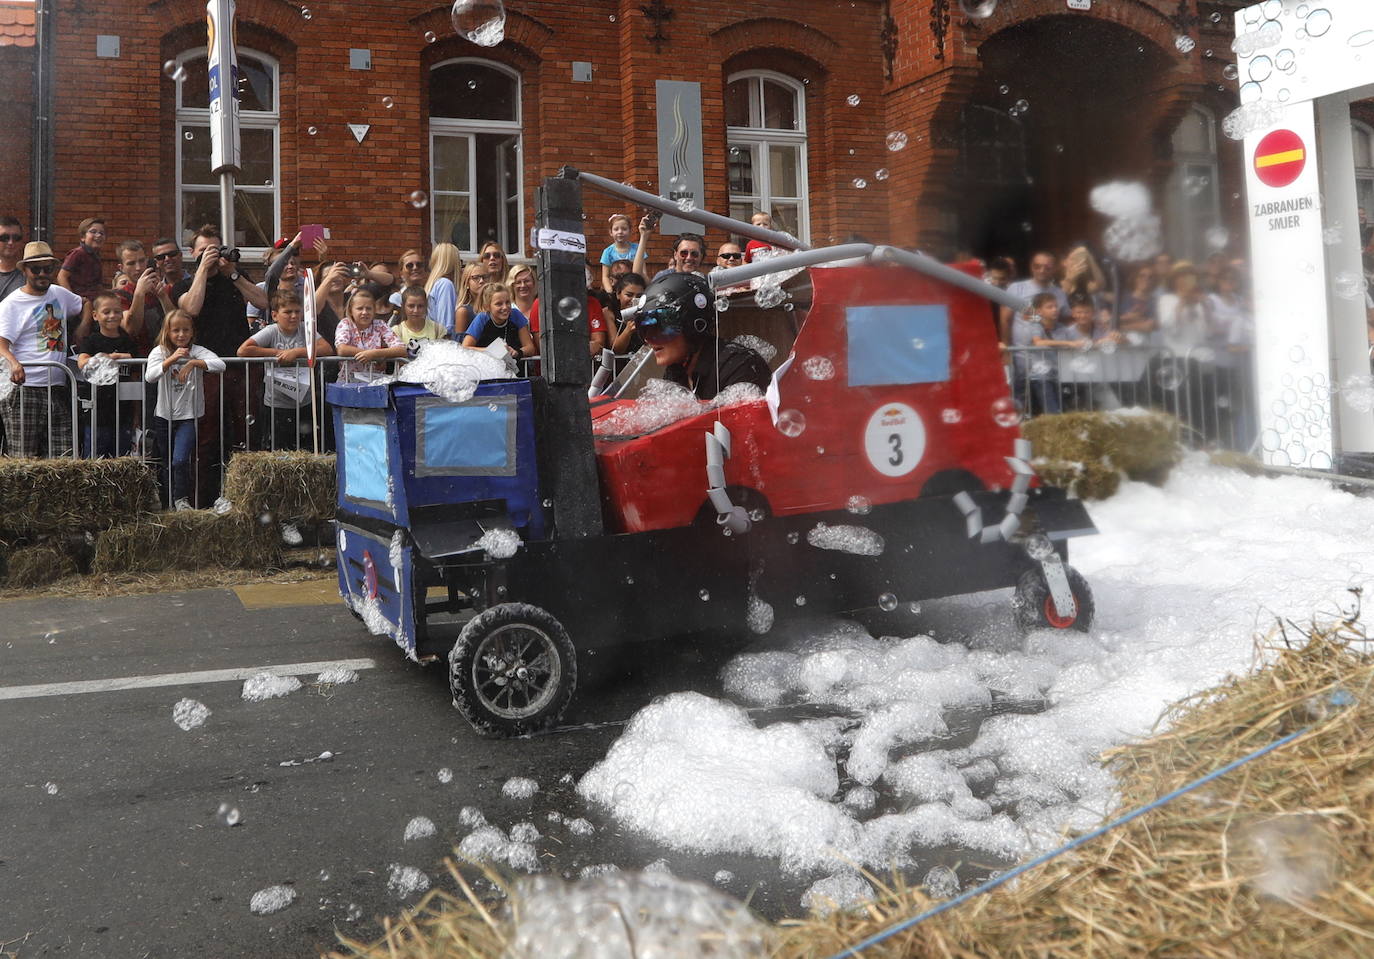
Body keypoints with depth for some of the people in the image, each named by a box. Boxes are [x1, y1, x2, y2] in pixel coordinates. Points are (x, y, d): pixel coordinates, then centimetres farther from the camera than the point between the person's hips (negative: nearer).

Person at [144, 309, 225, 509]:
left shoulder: (197, 351, -5)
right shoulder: (159, 352, -2)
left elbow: (220, 365, -22)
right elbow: (150, 376, -20)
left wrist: (194, 363, -33)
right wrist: (171, 359, -33)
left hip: (189, 416, -2)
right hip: (164, 416, 2)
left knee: (180, 460, -16)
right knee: (168, 461, 13)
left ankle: (181, 498, 1)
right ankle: (168, 500, 29)